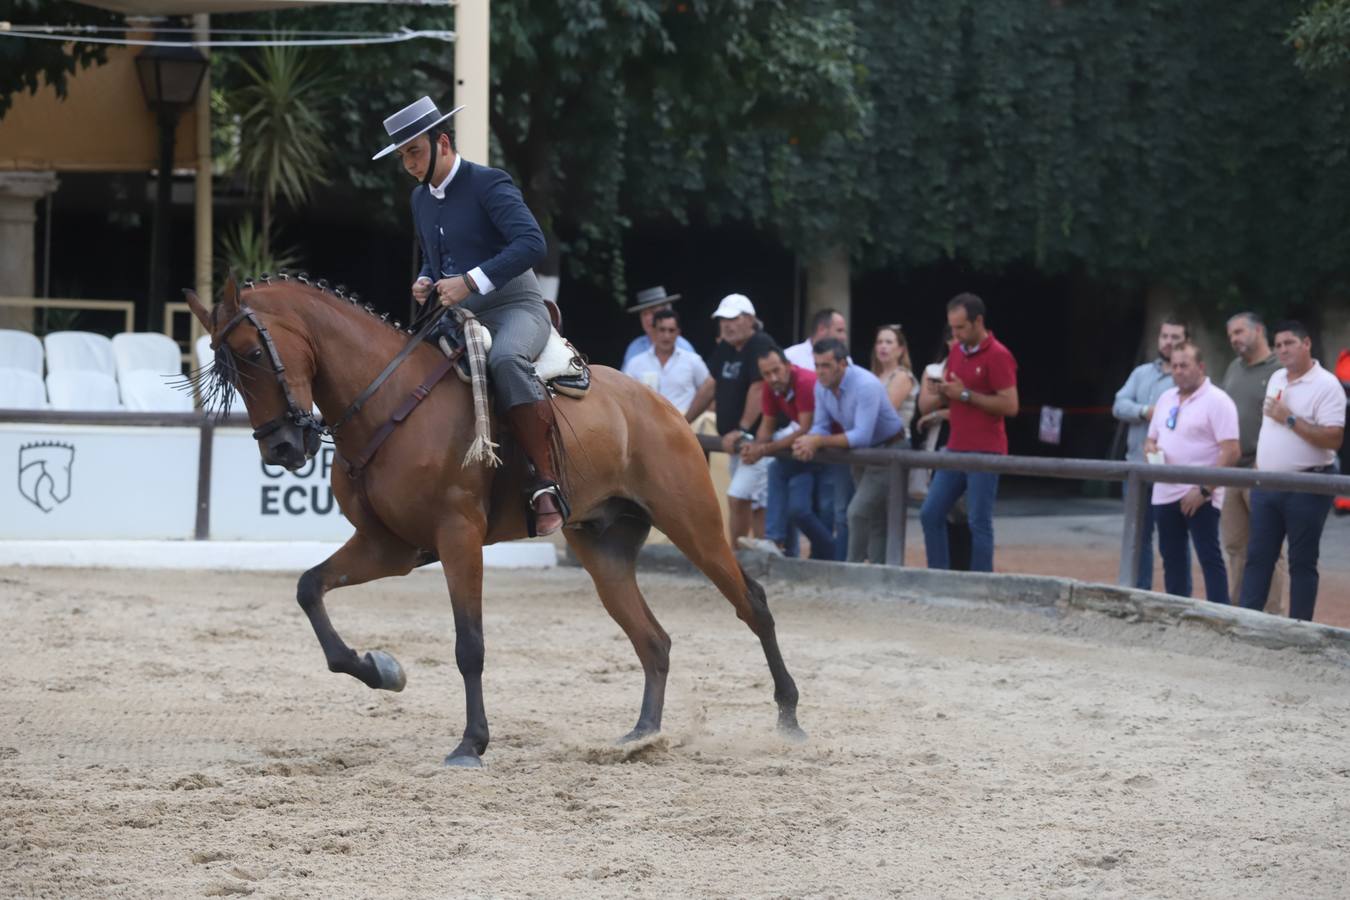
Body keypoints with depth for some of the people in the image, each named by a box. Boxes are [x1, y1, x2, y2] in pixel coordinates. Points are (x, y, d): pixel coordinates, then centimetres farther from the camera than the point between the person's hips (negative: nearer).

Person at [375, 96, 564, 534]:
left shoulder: (489, 184, -10)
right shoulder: (421, 198, 14)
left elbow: (532, 243, -24)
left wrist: (471, 281, -30)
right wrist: (425, 282, 5)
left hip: (513, 309, -9)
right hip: (457, 318, 9)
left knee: (505, 358, -40)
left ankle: (546, 482, -39)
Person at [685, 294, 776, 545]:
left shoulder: (761, 346, -14)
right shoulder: (725, 349, 13)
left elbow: (758, 390, -22)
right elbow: (711, 387, 20)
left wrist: (742, 430, -24)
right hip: (737, 442, 9)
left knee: (738, 497, -15)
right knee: (758, 506, 9)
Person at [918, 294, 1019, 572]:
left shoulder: (997, 356, -11)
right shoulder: (956, 351, 13)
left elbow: (1010, 405, -17)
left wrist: (965, 394, -18)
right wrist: (941, 393, 0)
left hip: (985, 452, -8)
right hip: (956, 448, 8)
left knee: (979, 522, -7)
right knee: (930, 514, 6)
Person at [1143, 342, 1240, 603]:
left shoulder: (1216, 401, -9)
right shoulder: (1166, 399, 15)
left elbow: (1231, 451, -15)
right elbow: (1152, 437, 24)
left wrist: (1204, 489, -20)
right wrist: (1150, 447, -2)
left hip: (1199, 498, -8)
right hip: (1165, 493, 8)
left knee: (1209, 559, -8)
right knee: (1172, 559, 11)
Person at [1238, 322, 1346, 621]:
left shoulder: (1326, 386, -12)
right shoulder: (1276, 380, 12)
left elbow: (1333, 439, -21)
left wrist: (1290, 419, -21)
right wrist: (1259, 463, 17)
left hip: (1306, 489, -7)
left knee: (1302, 563, -1)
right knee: (1257, 557, 6)